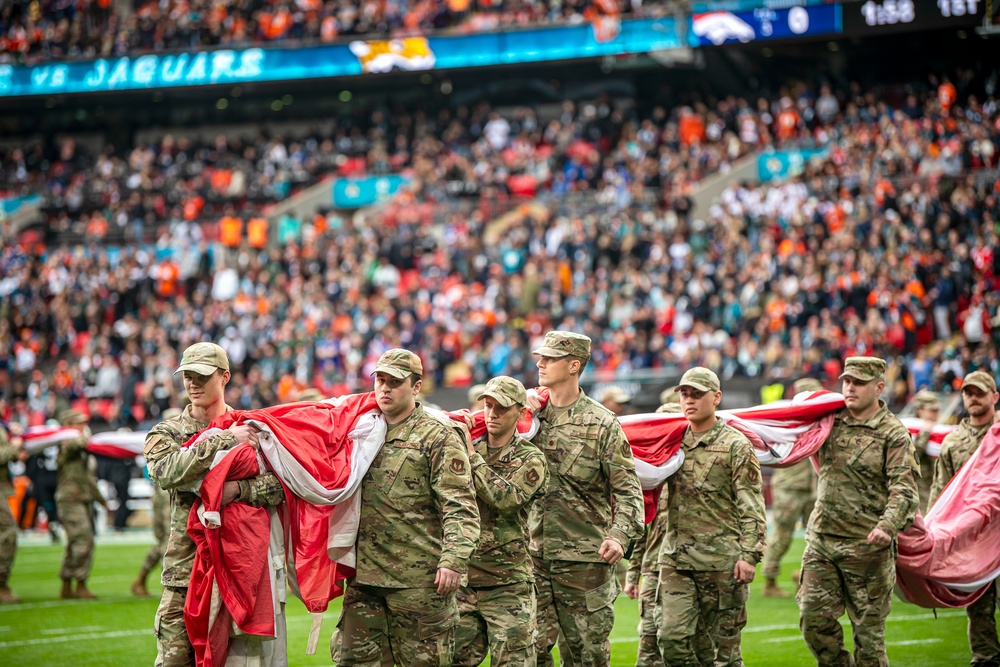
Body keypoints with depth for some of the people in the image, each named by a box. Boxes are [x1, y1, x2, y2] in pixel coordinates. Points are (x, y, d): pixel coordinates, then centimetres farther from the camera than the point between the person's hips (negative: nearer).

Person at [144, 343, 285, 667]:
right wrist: (225, 440, -17)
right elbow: (166, 471, -16)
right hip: (186, 568, 0)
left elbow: (284, 482, -6)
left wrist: (238, 489, -21)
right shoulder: (165, 433, 8)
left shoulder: (252, 429, 7)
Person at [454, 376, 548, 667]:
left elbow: (506, 498, -18)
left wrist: (472, 457, -13)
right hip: (463, 580, 4)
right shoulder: (468, 446, 11)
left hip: (508, 586, -4)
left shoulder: (530, 458, 0)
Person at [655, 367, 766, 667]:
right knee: (672, 637, -6)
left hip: (721, 561, -4)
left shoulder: (736, 445, -3)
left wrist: (749, 555, -16)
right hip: (675, 560, 5)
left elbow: (752, 507, -7)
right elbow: (659, 499, 22)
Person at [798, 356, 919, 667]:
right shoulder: (831, 421, 10)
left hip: (866, 546, -5)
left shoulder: (894, 434, -6)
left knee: (869, 629, 2)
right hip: (821, 540, 5)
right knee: (814, 619, 1)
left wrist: (888, 525, -33)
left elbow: (904, 488, -18)